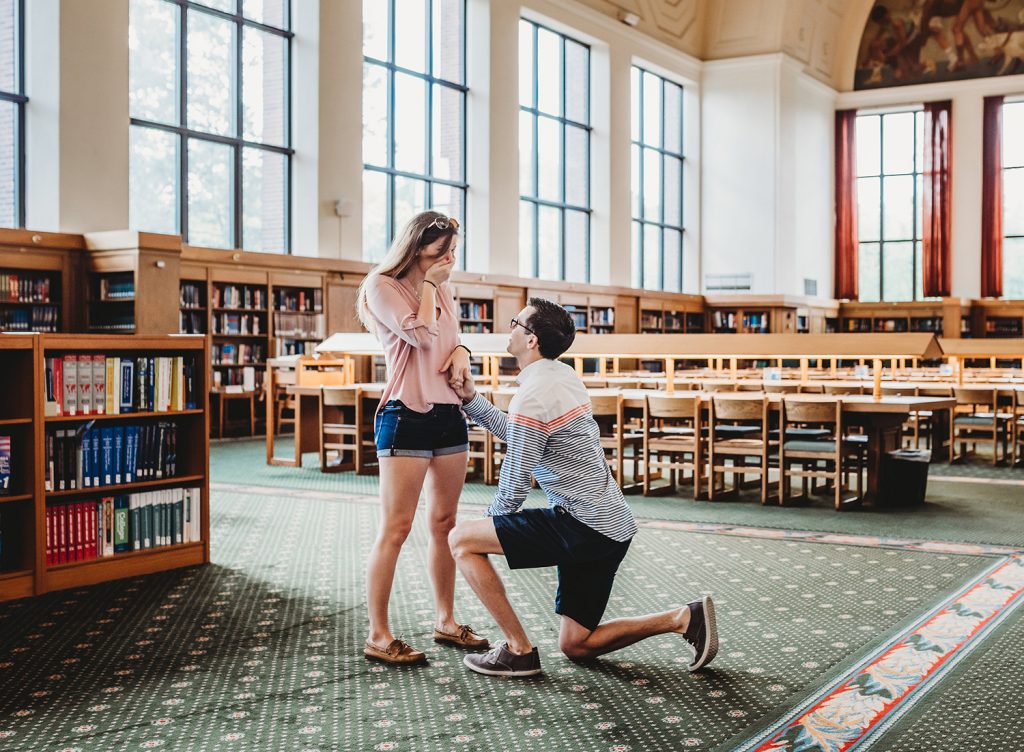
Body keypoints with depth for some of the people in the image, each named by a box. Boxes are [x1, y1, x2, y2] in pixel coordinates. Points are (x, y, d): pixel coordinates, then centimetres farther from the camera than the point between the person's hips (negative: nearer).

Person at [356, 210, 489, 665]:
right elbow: (421, 336, -17)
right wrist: (428, 284, -5)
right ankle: (378, 636, -3)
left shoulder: (442, 290, 17)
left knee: (444, 523, 11)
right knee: (396, 527, -8)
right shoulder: (382, 286, -5)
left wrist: (461, 351, 3)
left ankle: (446, 621, 21)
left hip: (449, 413, 8)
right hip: (405, 415, -8)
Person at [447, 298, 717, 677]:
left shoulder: (531, 398, -17)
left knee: (461, 539, -7)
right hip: (612, 524, 10)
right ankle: (685, 618, 10)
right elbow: (519, 435, 23)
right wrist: (471, 401, 17)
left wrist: (486, 529, 6)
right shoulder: (563, 376, 11)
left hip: (582, 526, -9)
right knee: (576, 646, 17)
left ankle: (519, 650, -3)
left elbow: (512, 491, -13)